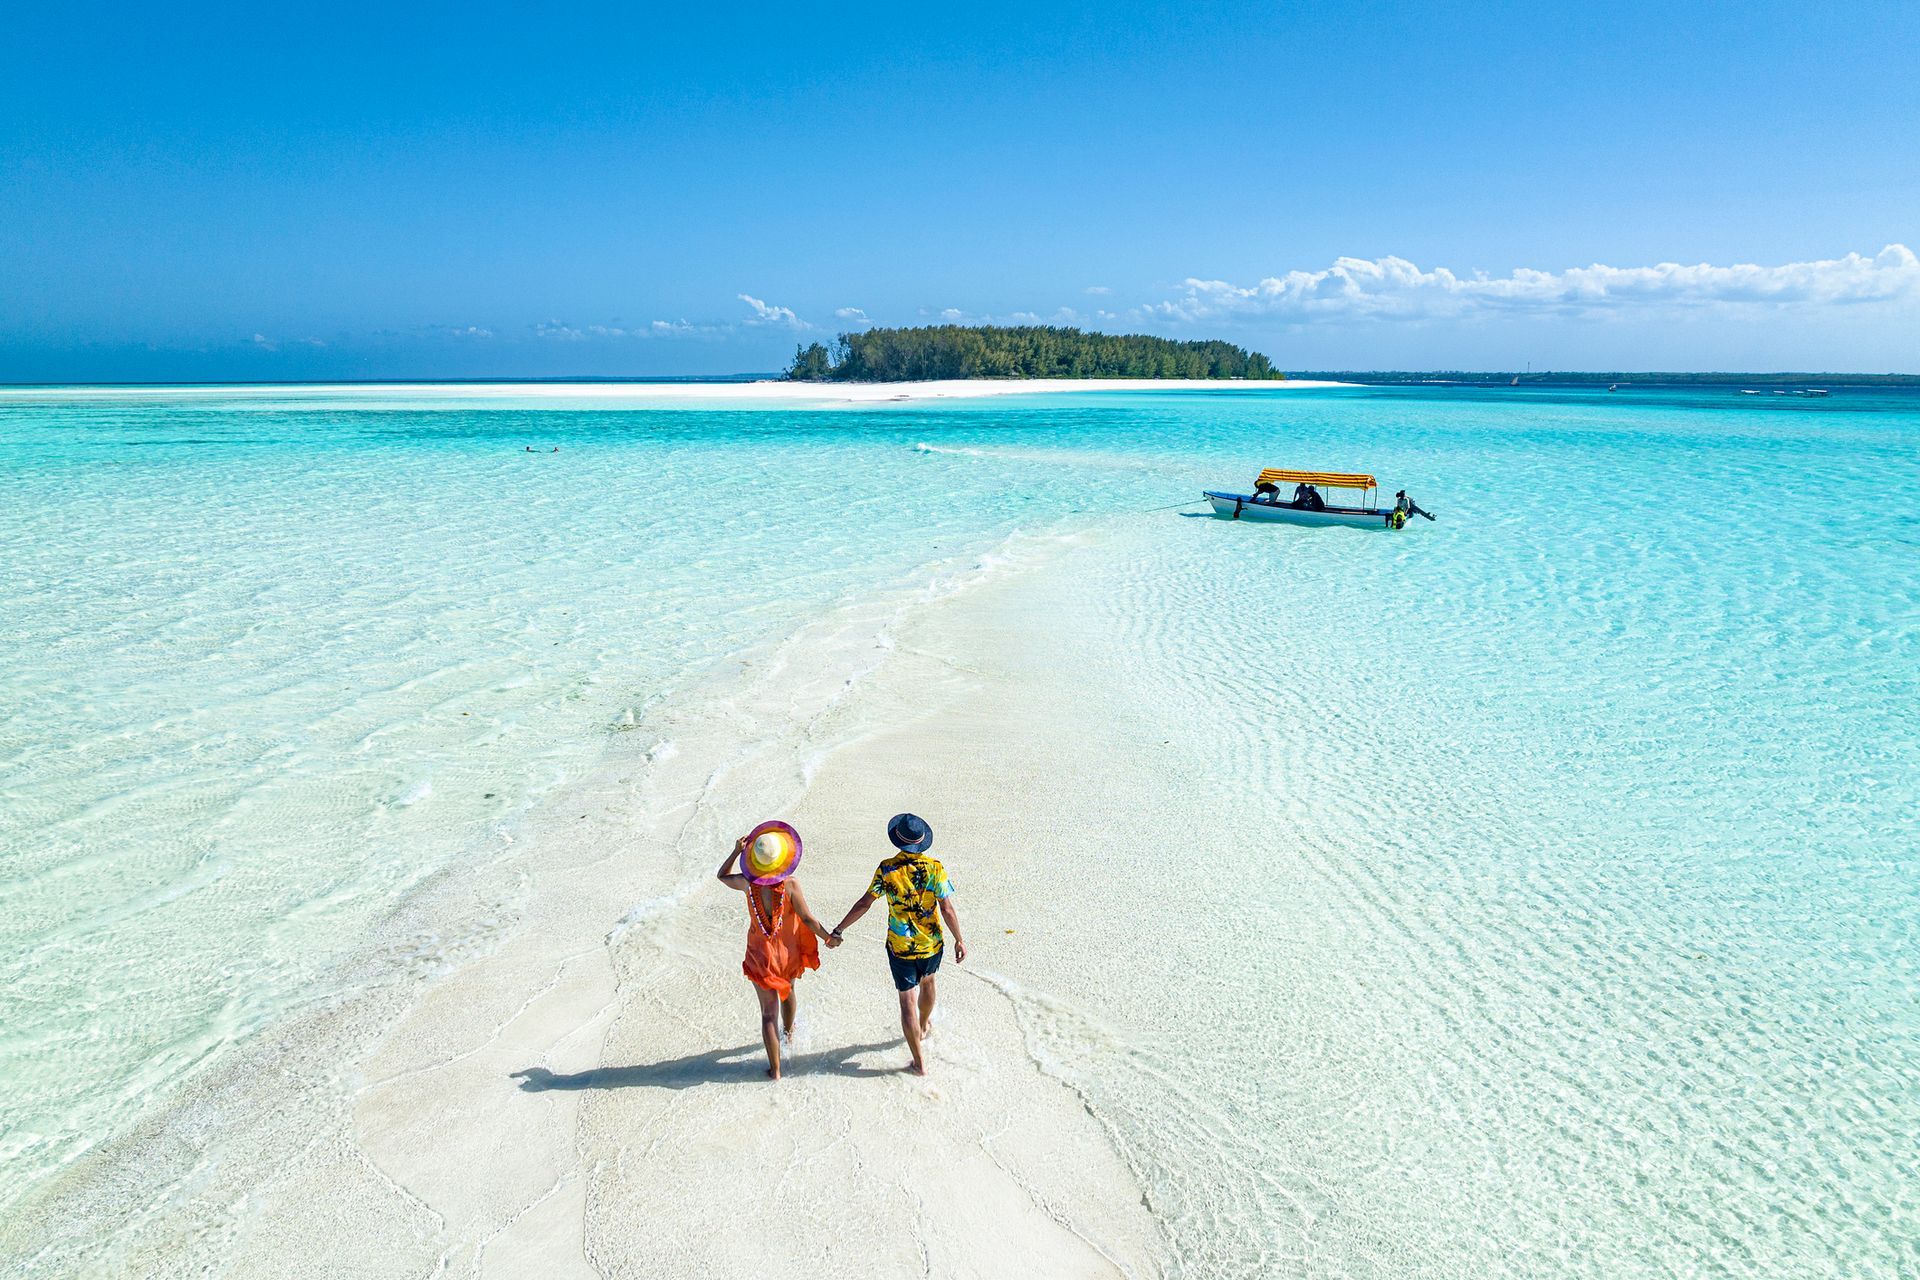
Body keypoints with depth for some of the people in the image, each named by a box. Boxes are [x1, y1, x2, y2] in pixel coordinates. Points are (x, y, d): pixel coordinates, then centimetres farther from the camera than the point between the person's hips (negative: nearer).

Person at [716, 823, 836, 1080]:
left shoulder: (748, 883, -15)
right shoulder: (790, 884, -22)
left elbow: (722, 876, 6)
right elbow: (807, 918, -17)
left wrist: (736, 851, 1)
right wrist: (828, 938, -3)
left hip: (760, 955, 0)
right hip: (789, 953, 0)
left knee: (769, 1012, 9)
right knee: (787, 991, 31)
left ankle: (775, 1069, 13)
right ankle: (788, 1032, 58)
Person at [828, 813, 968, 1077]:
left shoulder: (887, 869, -14)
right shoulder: (934, 868, -15)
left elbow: (864, 903, -13)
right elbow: (947, 909, -15)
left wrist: (838, 930, -5)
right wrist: (959, 939, -4)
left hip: (900, 946, -2)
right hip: (932, 944, 2)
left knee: (908, 1000, 7)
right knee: (927, 982, 30)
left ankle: (919, 1062, 12)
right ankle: (924, 1027, 55)